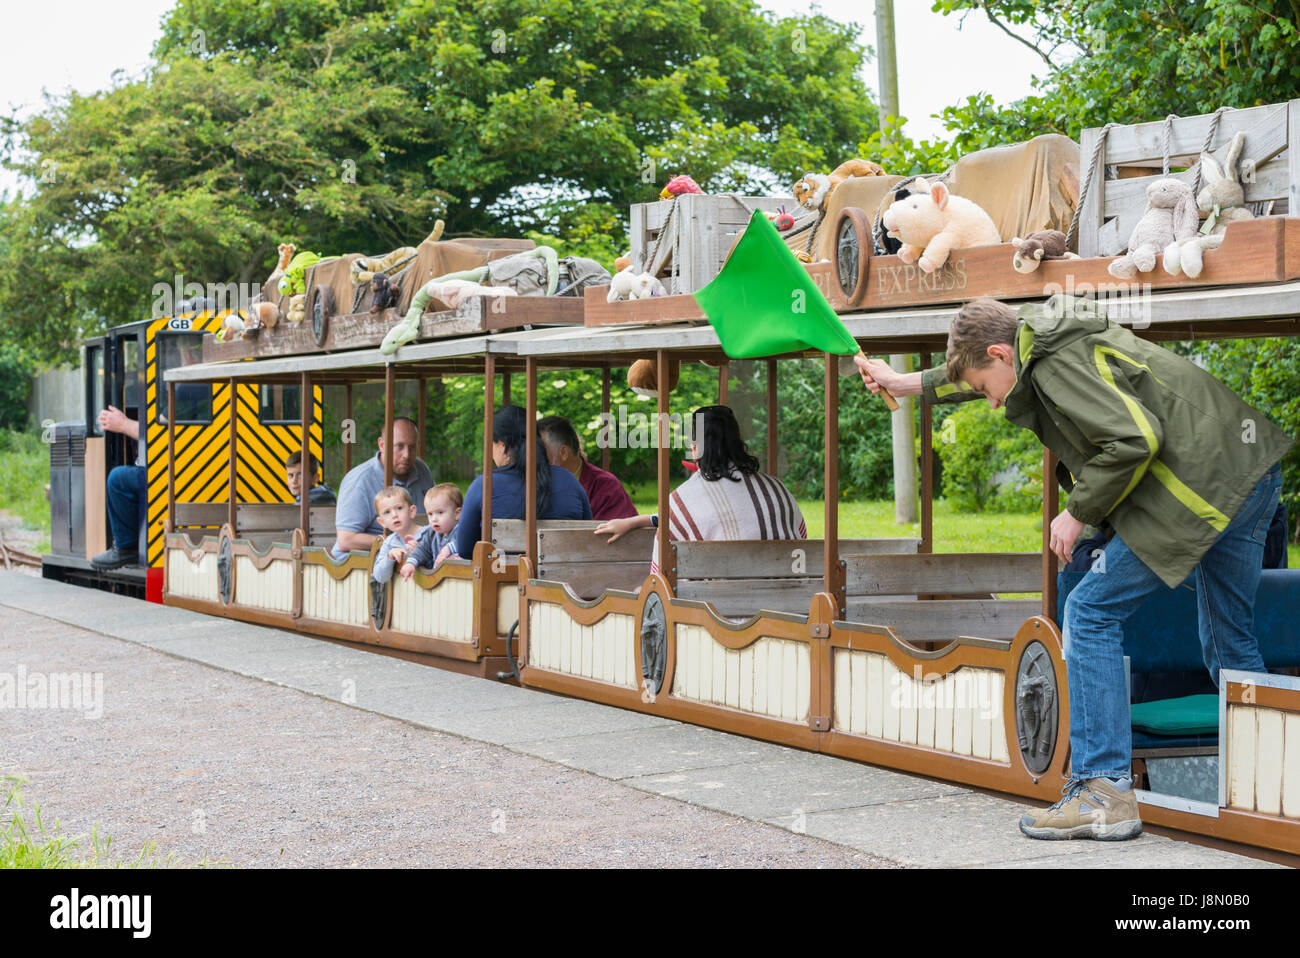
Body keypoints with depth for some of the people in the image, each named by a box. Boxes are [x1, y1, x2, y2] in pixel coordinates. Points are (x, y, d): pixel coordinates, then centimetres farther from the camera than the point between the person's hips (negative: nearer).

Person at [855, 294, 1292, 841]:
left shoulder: (1058, 365, -11)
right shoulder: (1057, 343, 20)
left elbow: (1134, 439, -22)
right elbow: (976, 370, 39)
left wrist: (1078, 513, -10)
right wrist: (904, 383, 47)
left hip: (1202, 487, -10)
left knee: (1091, 614, -3)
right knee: (1229, 642, 18)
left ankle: (1103, 791, -5)